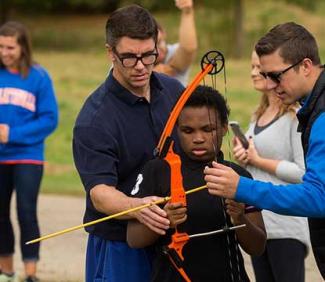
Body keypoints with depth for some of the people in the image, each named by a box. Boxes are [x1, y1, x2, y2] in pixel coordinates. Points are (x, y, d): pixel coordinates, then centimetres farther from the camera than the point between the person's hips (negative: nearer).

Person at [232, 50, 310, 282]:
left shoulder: (296, 115, -12)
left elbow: (303, 172, -18)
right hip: (257, 220, 9)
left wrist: (258, 160, -12)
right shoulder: (259, 116, 14)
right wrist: (243, 158, 3)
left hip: (286, 227, -9)